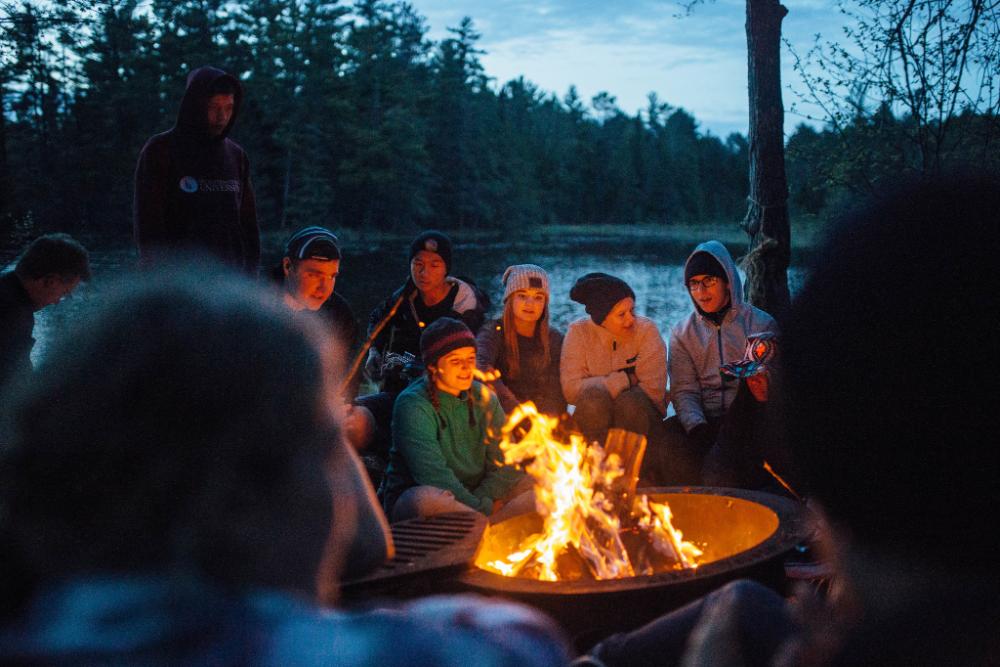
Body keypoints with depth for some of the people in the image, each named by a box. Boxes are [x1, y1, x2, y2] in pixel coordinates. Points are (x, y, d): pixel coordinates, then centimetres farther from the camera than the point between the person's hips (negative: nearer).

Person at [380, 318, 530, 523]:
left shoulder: (484, 398, 6)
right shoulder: (412, 405, -12)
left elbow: (504, 463, 1)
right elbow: (433, 475, -21)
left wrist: (480, 500, -17)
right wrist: (482, 509, -23)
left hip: (476, 497, 6)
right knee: (427, 499, -40)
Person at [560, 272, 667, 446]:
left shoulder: (646, 329, -8)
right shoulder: (579, 332, -6)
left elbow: (654, 390, -15)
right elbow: (571, 389, -17)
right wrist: (625, 380, -16)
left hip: (638, 414, 0)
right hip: (593, 418, 0)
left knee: (629, 401, -31)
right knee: (594, 397, -30)